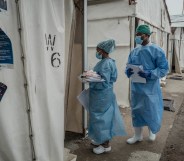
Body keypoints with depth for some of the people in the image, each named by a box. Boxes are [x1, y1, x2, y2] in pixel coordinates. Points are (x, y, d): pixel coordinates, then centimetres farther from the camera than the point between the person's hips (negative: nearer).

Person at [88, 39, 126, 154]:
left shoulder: (106, 64, -20)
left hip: (102, 96, -10)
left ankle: (106, 145, 15)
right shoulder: (104, 62, 10)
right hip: (100, 96, 10)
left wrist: (90, 81, -16)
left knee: (102, 118, 1)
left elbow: (104, 82, -24)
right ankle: (102, 139, 34)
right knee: (101, 117, 19)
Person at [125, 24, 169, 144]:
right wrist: (128, 71, -12)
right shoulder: (134, 51, 6)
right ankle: (138, 135, 33)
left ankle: (152, 131, 40)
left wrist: (149, 74, -24)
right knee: (136, 111, 13)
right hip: (136, 88, 5)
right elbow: (128, 66, 12)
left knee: (151, 111, 7)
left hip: (150, 89, -5)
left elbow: (164, 69, -10)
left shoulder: (157, 51, -9)